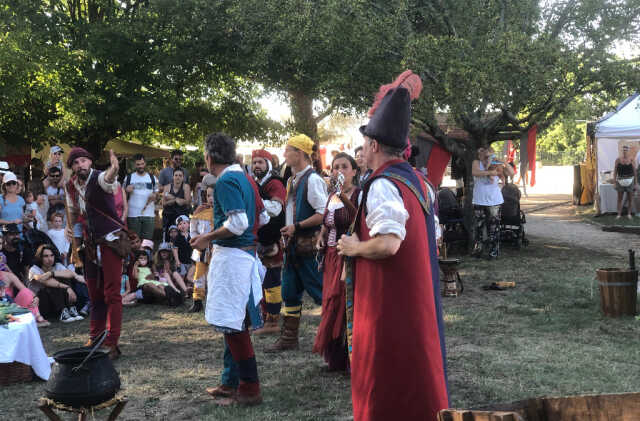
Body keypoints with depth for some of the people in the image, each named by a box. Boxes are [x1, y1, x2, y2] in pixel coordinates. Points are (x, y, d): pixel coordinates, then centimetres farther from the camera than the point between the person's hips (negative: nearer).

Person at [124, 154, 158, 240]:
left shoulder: (152, 178, 10)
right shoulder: (128, 177, 7)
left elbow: (157, 192, 14)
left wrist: (154, 195, -9)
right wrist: (127, 191, -12)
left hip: (149, 214, 1)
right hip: (133, 214, -1)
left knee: (147, 240, 2)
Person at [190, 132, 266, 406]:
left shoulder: (226, 181, -14)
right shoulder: (244, 178, 15)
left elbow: (238, 223, -23)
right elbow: (262, 217, 20)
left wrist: (207, 238, -11)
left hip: (231, 256, -10)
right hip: (245, 252, 10)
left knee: (233, 325, -6)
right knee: (232, 324, 15)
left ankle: (250, 389, -1)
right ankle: (231, 383, 23)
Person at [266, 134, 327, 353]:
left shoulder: (313, 180, -15)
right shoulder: (293, 181, 14)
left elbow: (324, 214, -22)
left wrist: (297, 226, -19)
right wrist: (288, 232, 12)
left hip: (309, 246, -9)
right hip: (293, 245, 9)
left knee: (320, 292, -2)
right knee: (290, 292, 13)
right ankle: (288, 338, 22)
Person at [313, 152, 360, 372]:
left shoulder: (359, 194, -9)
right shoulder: (332, 195, 14)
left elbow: (361, 220, -28)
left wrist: (344, 198, -36)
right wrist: (321, 236, 13)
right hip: (332, 257, 8)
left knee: (346, 303, -8)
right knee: (331, 302, 9)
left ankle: (351, 360, 2)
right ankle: (335, 359, 20)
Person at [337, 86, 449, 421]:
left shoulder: (382, 184, -19)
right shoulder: (414, 180, 10)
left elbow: (388, 244, -31)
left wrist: (354, 248, -13)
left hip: (386, 297, -9)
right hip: (414, 292, 9)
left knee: (384, 375, 2)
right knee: (414, 366, 18)